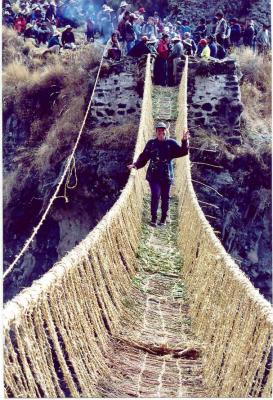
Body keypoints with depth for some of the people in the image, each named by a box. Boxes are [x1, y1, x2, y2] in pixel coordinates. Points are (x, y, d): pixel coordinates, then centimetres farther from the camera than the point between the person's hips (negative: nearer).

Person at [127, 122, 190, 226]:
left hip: (167, 175, 1)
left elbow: (182, 152, -5)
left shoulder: (171, 143, 3)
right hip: (154, 175, -1)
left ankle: (163, 219, 20)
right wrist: (136, 165, -5)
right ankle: (153, 218, -2)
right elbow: (144, 157, 8)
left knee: (165, 198, 7)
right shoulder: (151, 143, 5)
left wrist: (185, 141, -20)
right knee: (155, 195, -13)